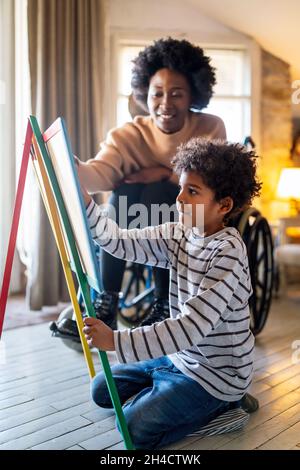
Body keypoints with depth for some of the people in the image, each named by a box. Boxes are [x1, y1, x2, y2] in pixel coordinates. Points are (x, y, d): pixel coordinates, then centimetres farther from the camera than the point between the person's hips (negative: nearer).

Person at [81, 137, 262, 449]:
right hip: (180, 356, 8)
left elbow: (192, 326, -32)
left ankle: (221, 404, 3)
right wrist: (82, 199, -19)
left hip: (216, 372, -8)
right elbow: (121, 242, -8)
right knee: (102, 390, 14)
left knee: (135, 427, -13)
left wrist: (116, 341, -37)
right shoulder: (179, 235, -4)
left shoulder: (228, 253, -27)